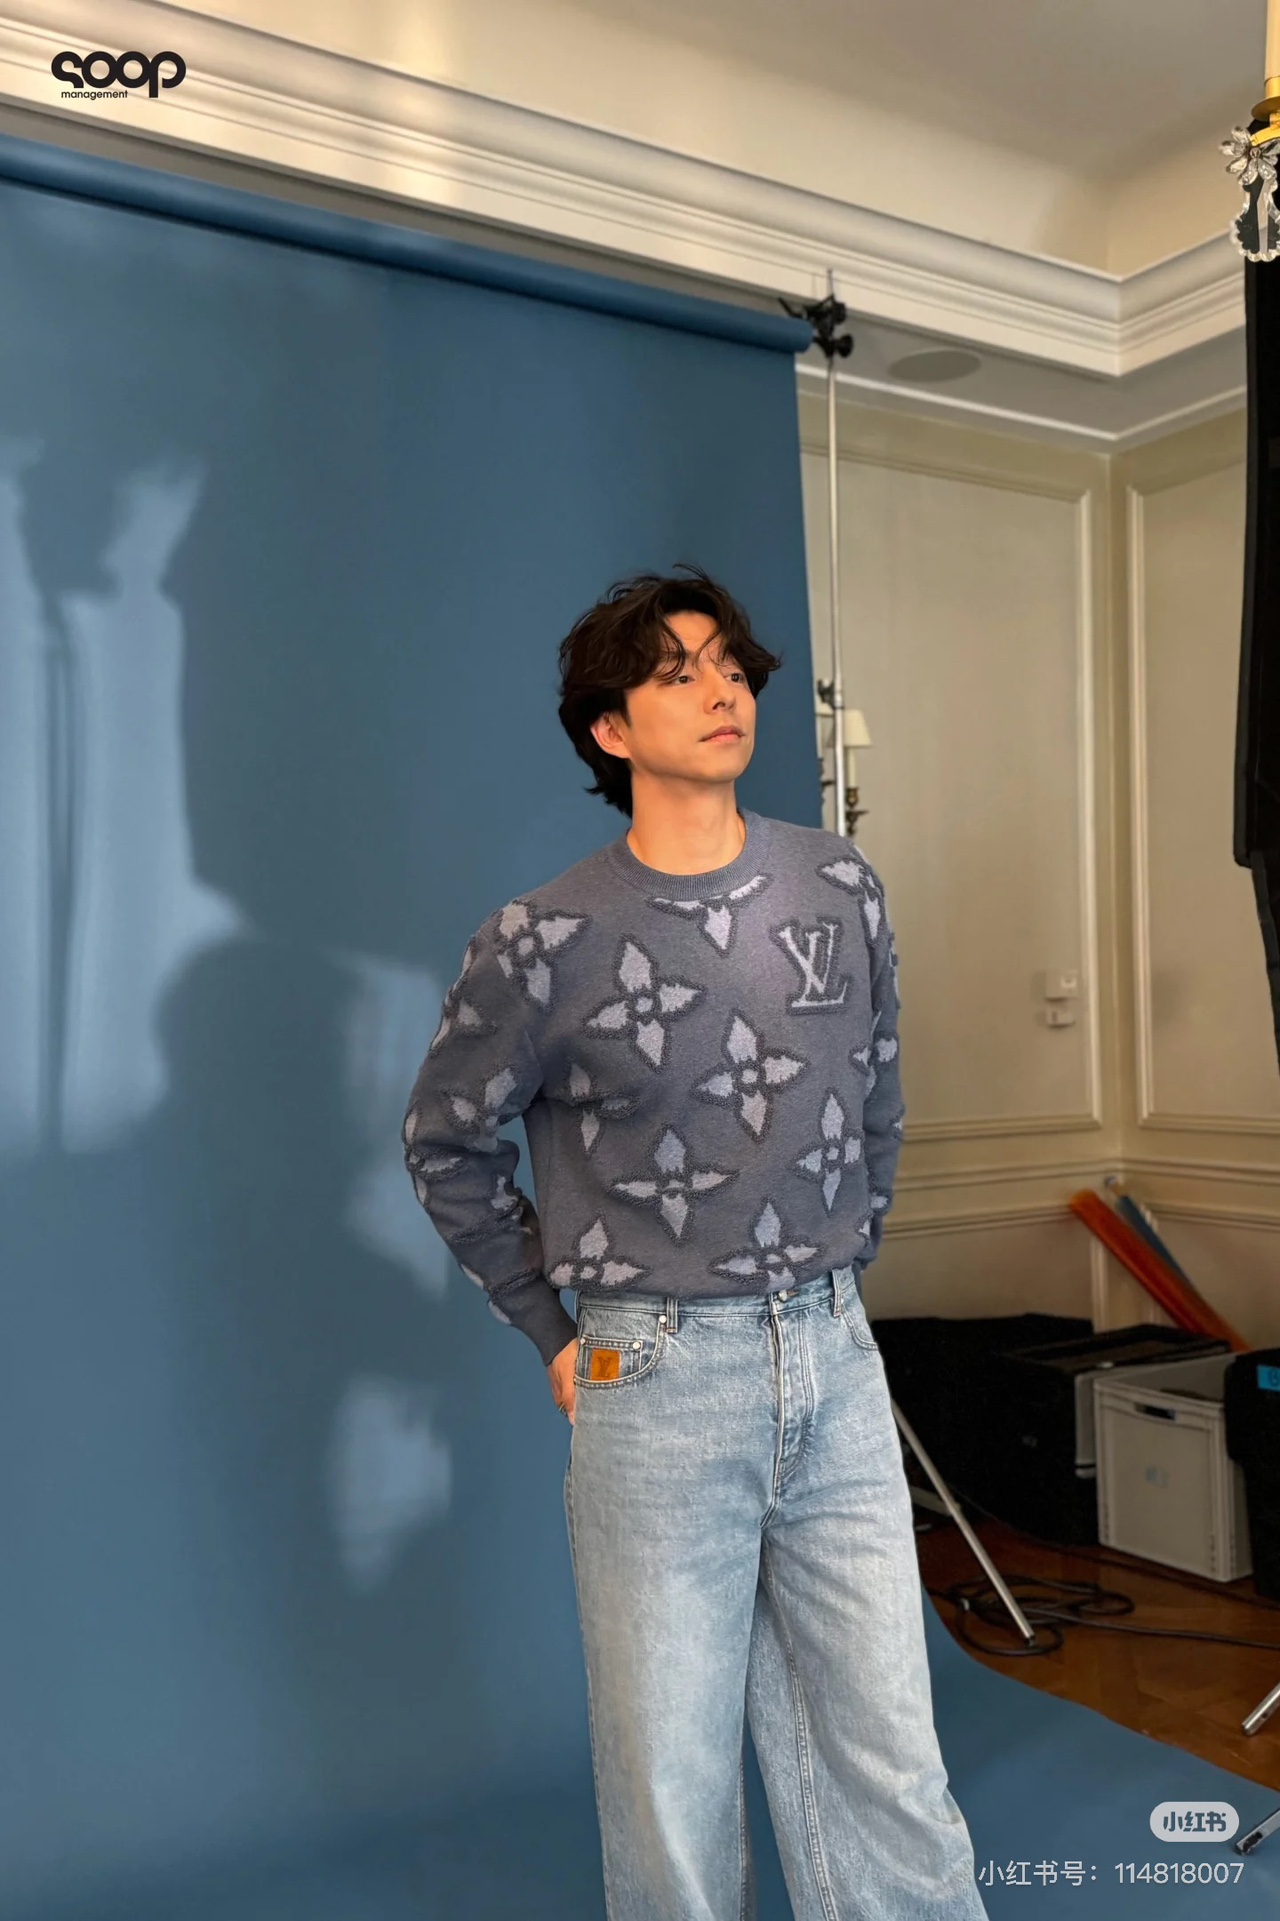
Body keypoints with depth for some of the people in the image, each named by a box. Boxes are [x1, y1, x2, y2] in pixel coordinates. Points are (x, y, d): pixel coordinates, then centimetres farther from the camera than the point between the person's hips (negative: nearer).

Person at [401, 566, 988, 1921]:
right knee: (671, 1767, 10)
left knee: (888, 1753, 10)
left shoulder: (843, 891, 3)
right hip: (657, 1377, -3)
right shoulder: (545, 942, -8)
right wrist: (552, 1331, 6)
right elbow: (447, 1146, 5)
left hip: (836, 1363, 3)